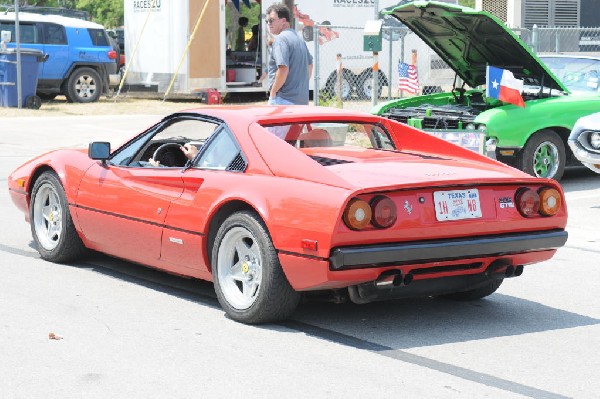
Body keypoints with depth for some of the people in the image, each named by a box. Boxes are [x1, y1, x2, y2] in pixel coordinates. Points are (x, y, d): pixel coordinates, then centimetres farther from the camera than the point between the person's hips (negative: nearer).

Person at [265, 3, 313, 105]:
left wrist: (273, 91, -13)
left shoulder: (280, 39, -13)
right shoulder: (299, 39, 16)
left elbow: (283, 69, -23)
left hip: (284, 99, -10)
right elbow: (310, 65, 26)